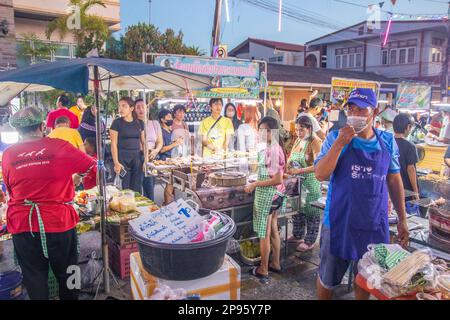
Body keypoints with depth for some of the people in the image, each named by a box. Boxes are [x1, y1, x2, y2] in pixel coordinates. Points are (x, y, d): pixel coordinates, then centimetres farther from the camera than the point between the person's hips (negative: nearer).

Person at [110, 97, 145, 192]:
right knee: (125, 187, -2)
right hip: (122, 158, -3)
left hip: (137, 157, 3)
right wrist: (116, 162, -12)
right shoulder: (117, 122, -1)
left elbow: (143, 142, 12)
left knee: (137, 188, 4)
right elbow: (114, 144, -5)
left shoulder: (140, 123, 8)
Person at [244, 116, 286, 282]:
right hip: (276, 195, 10)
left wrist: (254, 185, -18)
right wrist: (256, 182, 13)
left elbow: (277, 179, -25)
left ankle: (263, 270, 17)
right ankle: (275, 264, 33)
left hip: (267, 195, -10)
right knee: (273, 230, 19)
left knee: (264, 234, 4)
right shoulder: (275, 148, 7)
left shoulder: (272, 150, -22)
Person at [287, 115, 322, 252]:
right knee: (297, 209, 16)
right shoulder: (298, 141, 9)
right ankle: (298, 236, 32)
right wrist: (288, 162, -5)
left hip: (310, 183, -7)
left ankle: (310, 242, 16)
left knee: (311, 212, 4)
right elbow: (290, 157, 18)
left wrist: (298, 171, -29)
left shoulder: (315, 142, -14)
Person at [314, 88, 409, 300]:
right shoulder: (336, 138, -7)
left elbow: (394, 181, 8)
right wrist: (339, 144, -24)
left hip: (375, 225, 3)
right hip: (339, 223, -2)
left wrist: (402, 219, 8)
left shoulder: (387, 141, 1)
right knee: (327, 279, 13)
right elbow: (320, 175, -15)